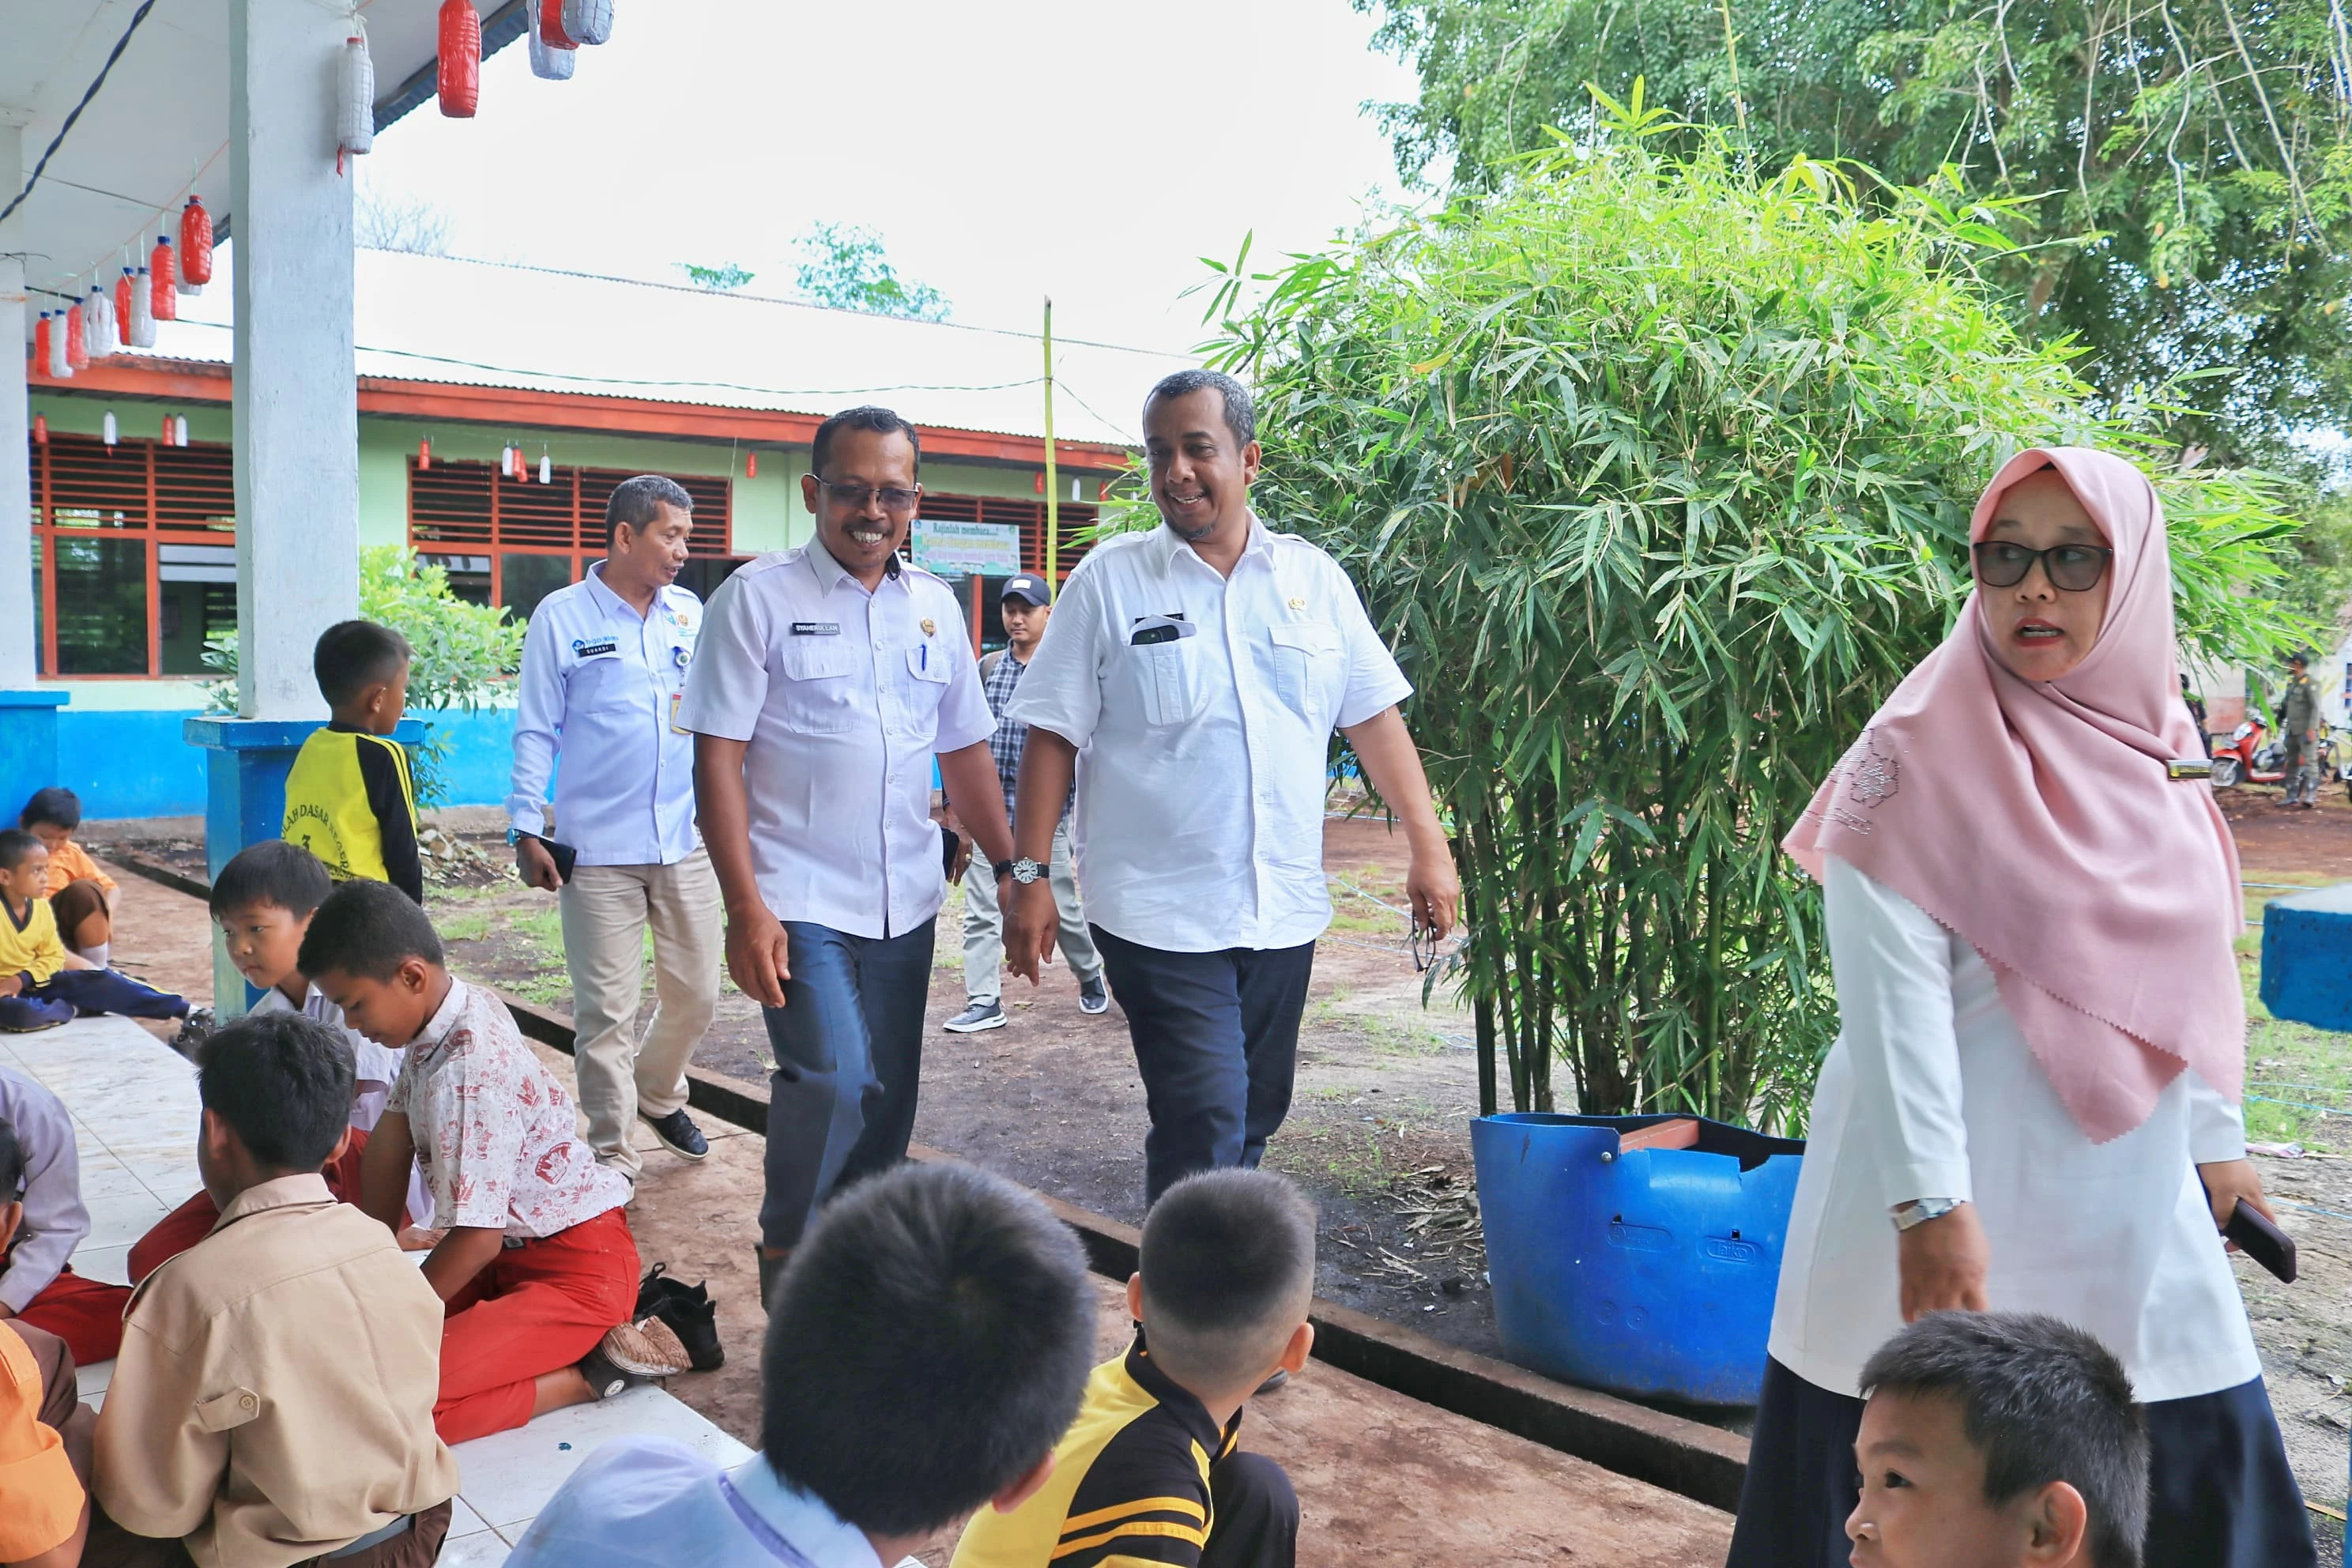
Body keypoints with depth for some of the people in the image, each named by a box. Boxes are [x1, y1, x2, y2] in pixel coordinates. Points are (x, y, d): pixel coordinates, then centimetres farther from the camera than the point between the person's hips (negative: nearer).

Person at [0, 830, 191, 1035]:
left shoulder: (41, 906, -1)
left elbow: (53, 956, 7)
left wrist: (22, 979, -11)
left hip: (33, 983, 6)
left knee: (99, 981, -9)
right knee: (17, 1013, -40)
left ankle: (183, 1009, -5)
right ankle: (73, 1009, -9)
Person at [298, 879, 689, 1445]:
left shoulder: (469, 1073, -27)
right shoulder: (446, 1014, 1)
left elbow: (478, 1237, -24)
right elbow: (389, 1145, 10)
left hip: (578, 1270, -10)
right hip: (513, 1249, 10)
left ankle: (593, 1371, -7)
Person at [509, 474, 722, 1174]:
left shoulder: (691, 614, 9)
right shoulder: (561, 617, -2)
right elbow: (535, 732, 0)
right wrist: (526, 829, -6)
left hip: (687, 841, 4)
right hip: (597, 848, -4)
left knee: (695, 993, 11)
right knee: (606, 1009, 1)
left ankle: (657, 1094, 39)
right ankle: (612, 1156, 14)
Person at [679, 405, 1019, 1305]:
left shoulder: (934, 606, 9)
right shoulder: (759, 598, -5)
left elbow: (963, 751, 17)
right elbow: (717, 757, -9)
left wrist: (1012, 868, 13)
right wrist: (744, 907, -16)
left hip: (904, 901, 5)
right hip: (798, 900, -5)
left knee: (888, 1100, 10)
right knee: (832, 1080, -17)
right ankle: (787, 1259, 7)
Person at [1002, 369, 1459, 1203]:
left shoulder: (1314, 578, 6)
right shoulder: (1109, 579, -2)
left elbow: (1374, 717, 9)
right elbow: (1052, 735, -2)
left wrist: (1428, 845, 3)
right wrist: (1030, 876, -7)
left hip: (1284, 910, 4)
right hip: (1160, 914, -4)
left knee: (1254, 1119, 15)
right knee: (1204, 1127, -11)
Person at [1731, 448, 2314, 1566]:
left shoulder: (2152, 747, 7)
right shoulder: (1924, 749, -13)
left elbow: (2186, 963, 15)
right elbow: (1891, 986, -19)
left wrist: (2214, 1137, 18)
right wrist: (1931, 1203, -23)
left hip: (2130, 1192, 6)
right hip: (1960, 1179, -6)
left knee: (2201, 1459, 12)